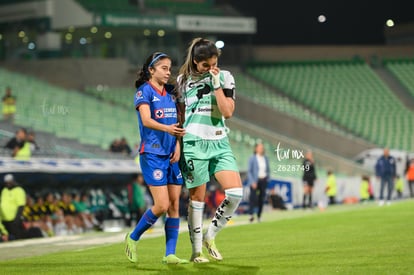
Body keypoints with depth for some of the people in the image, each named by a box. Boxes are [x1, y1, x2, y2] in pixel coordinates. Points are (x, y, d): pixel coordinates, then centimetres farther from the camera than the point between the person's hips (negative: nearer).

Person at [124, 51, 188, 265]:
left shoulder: (170, 93, 14)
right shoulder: (144, 91, -5)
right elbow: (146, 120, -19)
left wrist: (178, 145, 0)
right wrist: (167, 128, -36)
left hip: (172, 154, 6)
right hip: (152, 154, -6)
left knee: (175, 204, 1)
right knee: (162, 205, -11)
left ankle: (170, 254, 5)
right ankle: (133, 238, 10)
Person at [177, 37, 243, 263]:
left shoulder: (224, 77, 3)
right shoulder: (184, 80, 4)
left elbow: (228, 112, -7)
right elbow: (180, 113, 12)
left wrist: (216, 84, -11)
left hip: (219, 143, 2)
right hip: (194, 143, -2)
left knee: (236, 192, -12)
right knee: (197, 196, 0)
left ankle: (210, 236, 7)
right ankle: (197, 250, 9)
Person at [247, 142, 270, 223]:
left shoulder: (265, 158, 10)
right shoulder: (252, 158, -5)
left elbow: (268, 170, 19)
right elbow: (249, 171, -6)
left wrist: (267, 178, 6)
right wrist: (253, 182, -15)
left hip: (263, 180, 5)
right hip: (255, 180, -5)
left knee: (262, 198, 3)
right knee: (253, 197, -21)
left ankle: (259, 216, 10)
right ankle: (251, 214, -32)